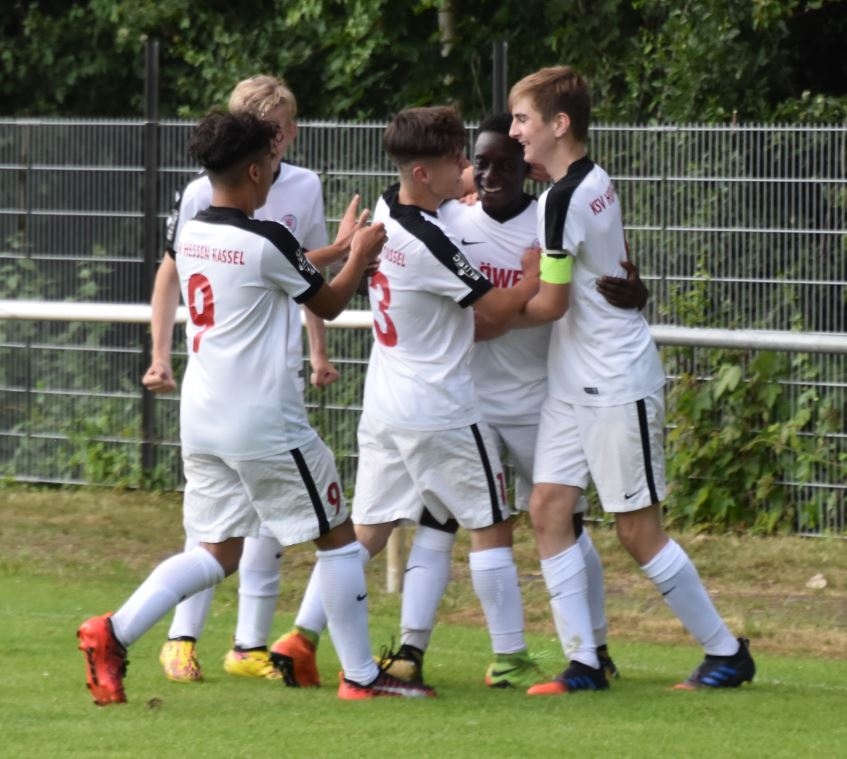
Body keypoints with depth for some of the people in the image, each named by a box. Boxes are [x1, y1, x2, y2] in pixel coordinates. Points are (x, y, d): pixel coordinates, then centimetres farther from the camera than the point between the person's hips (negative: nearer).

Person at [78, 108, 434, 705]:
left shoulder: (192, 236, 7)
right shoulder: (267, 241, -14)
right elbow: (330, 305, 1)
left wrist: (336, 249, 34)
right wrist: (359, 256, 18)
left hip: (201, 416, 7)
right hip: (265, 421, -7)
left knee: (217, 553, 11)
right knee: (337, 538, 8)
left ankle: (113, 633, -8)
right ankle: (361, 675, 13)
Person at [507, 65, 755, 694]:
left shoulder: (563, 199, -19)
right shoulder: (598, 182, 9)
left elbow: (549, 304, -15)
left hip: (617, 382, -9)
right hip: (574, 382, 9)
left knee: (638, 530, -2)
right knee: (548, 506, 1)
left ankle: (727, 652, 9)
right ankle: (583, 661, 0)